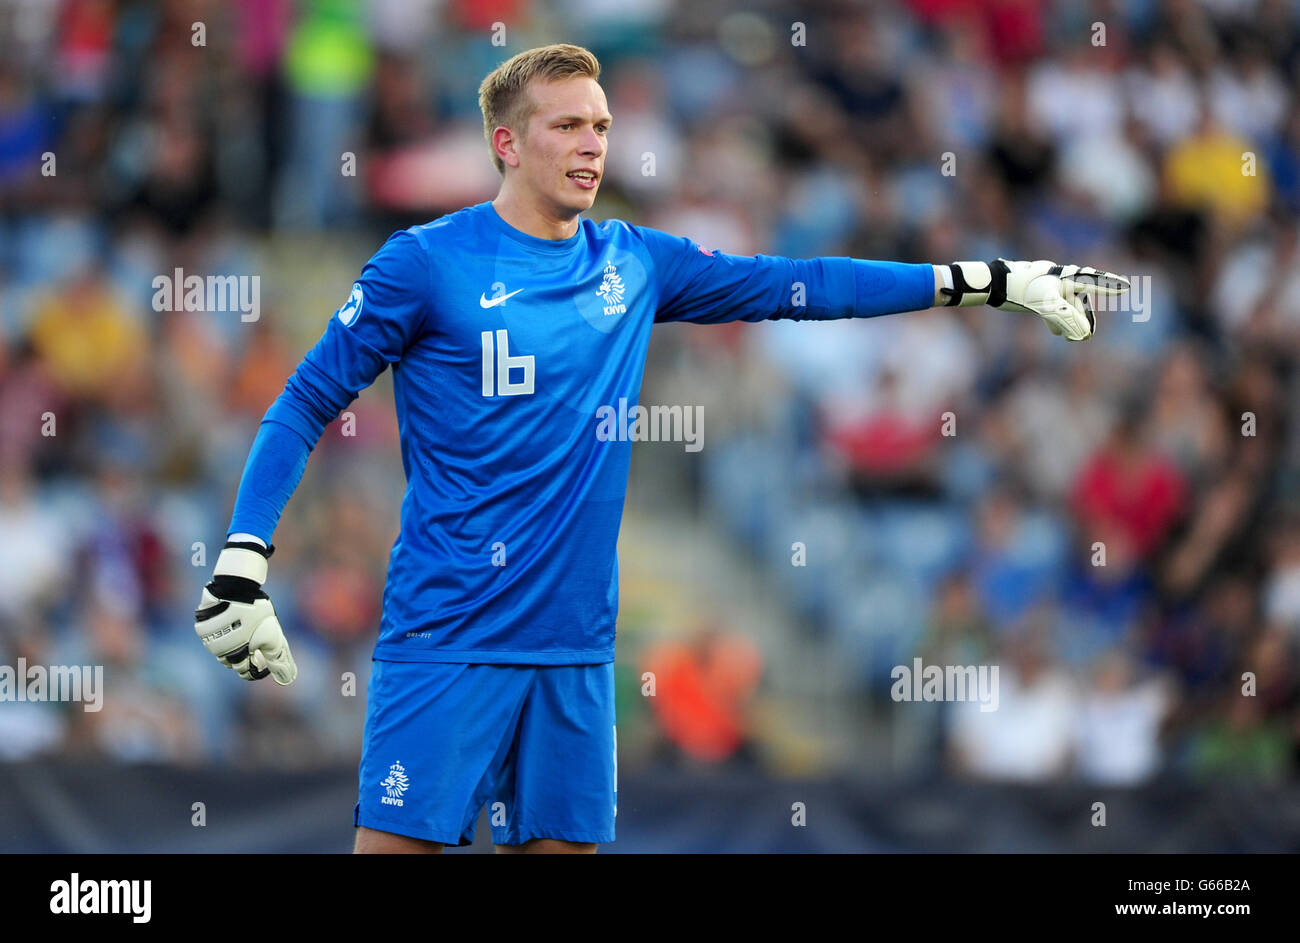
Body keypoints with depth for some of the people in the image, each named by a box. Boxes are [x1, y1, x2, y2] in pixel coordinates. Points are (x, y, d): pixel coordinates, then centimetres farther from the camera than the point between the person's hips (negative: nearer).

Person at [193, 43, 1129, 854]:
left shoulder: (636, 263, 9)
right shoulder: (426, 262, -5)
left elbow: (797, 284, 12)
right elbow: (304, 408, -1)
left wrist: (993, 280, 9)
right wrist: (240, 568, -11)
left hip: (576, 649, 5)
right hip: (445, 644, -5)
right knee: (397, 839, -11)